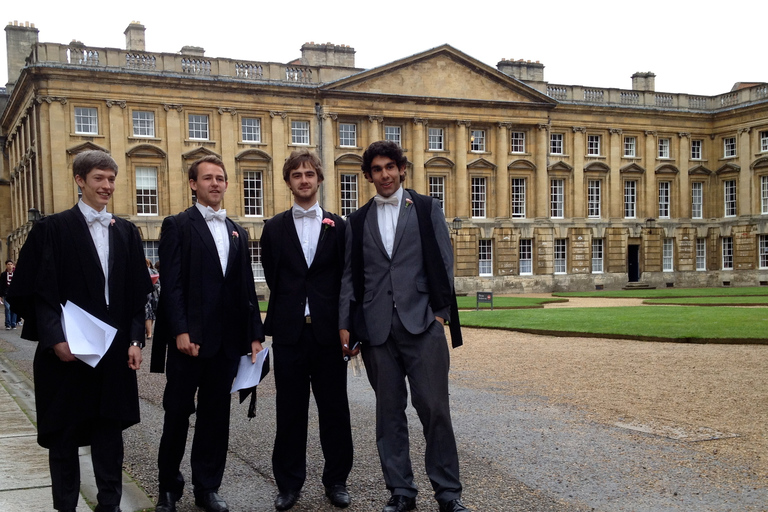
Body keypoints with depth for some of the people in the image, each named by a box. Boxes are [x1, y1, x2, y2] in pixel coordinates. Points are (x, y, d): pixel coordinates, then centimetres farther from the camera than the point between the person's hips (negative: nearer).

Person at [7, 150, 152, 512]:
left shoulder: (126, 232, 9)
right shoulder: (53, 229, -2)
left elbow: (138, 292, 9)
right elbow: (37, 291, -6)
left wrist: (135, 339, 0)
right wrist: (54, 338, -15)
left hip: (116, 350, 3)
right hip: (67, 350, -3)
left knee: (110, 430, 10)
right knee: (64, 432, 8)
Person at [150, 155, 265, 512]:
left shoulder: (237, 233, 15)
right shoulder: (177, 225, 0)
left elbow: (247, 288, 14)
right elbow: (171, 283, -9)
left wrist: (254, 333, 7)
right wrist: (181, 331, -17)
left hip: (227, 339, 5)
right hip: (189, 336, -5)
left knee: (216, 414, 10)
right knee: (178, 412, 4)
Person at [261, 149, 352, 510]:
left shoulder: (338, 227, 5)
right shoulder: (274, 228, 6)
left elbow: (347, 280, 3)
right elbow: (273, 280, 6)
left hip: (328, 331, 0)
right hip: (289, 332, 0)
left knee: (334, 409, 7)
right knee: (290, 410, 7)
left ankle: (336, 480, 21)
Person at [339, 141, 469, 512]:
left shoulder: (427, 209, 7)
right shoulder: (357, 221, 13)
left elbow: (443, 263, 4)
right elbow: (349, 276, 12)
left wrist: (441, 313, -3)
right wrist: (344, 325, 6)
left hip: (422, 324, -2)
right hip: (377, 329, 3)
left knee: (434, 408, -4)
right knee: (389, 413, 6)